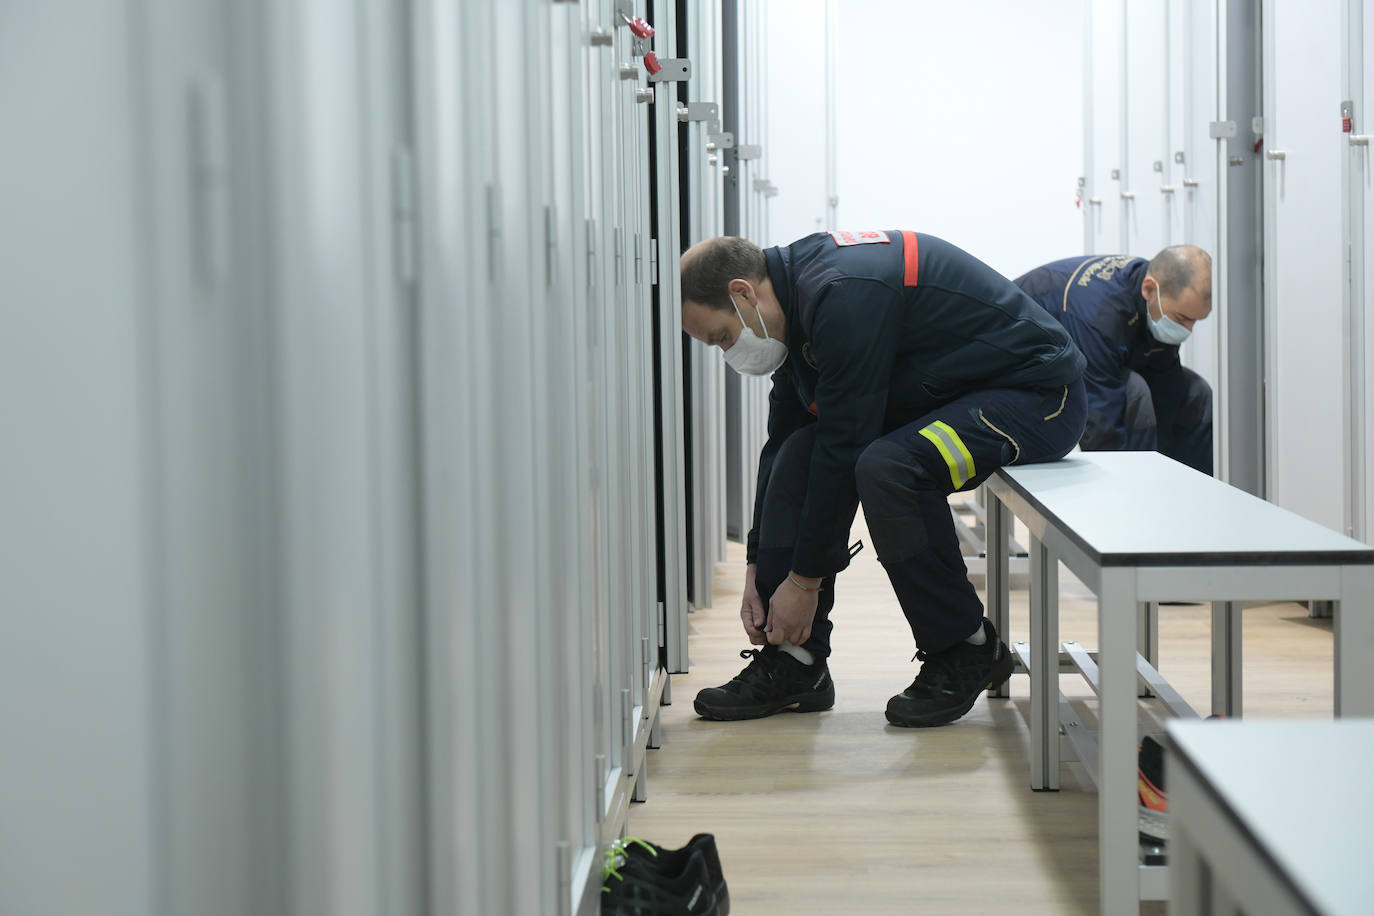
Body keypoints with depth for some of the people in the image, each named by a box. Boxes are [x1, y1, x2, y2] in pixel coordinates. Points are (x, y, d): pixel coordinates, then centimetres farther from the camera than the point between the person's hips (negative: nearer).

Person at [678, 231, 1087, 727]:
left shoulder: (843, 295, -27)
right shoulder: (797, 294, 4)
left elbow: (843, 447, -26)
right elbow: (784, 440, 10)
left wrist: (804, 579, -18)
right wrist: (757, 566, 8)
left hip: (1039, 394, -10)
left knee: (885, 468, -33)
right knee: (801, 451, -2)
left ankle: (967, 651, -13)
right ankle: (795, 664, 0)